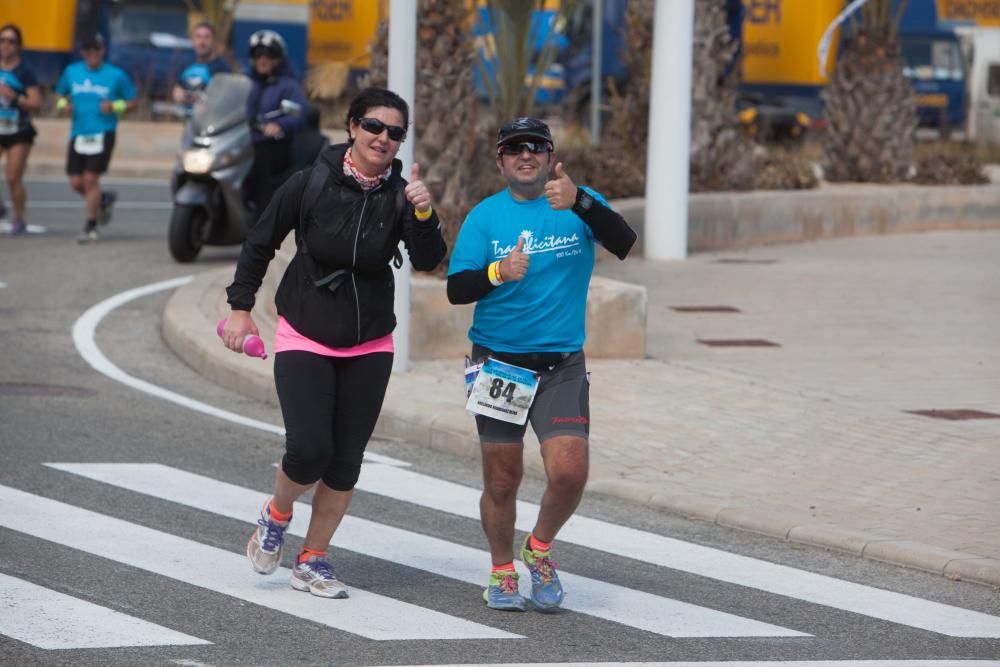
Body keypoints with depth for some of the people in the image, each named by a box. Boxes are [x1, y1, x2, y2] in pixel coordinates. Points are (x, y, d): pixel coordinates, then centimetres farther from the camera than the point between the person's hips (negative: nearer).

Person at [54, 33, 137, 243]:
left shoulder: (116, 75, -2)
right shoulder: (71, 72, 8)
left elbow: (133, 101, 5)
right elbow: (60, 94, 21)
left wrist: (115, 107, -13)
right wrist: (63, 104, -2)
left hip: (103, 133, -4)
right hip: (78, 133, 4)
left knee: (90, 179, -11)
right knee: (76, 182, 1)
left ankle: (90, 227, 1)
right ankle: (103, 199, 32)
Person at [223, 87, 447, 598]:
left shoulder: (399, 195, -6)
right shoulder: (311, 184, -10)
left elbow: (428, 262, -19)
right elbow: (260, 243, 2)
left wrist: (423, 215, -36)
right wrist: (241, 307, 3)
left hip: (369, 348, 3)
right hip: (304, 340, -3)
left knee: (345, 461, 3)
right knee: (309, 450, -16)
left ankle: (313, 560, 20)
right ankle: (275, 517, 17)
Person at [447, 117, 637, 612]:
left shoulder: (581, 204, 0)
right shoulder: (485, 215, 2)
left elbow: (626, 246, -19)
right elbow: (455, 289, -3)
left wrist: (580, 202, -34)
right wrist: (498, 273, -23)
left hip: (562, 365, -1)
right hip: (499, 362, 1)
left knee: (569, 473, -13)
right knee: (502, 480, 5)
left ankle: (540, 549, 16)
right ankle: (502, 572, 28)